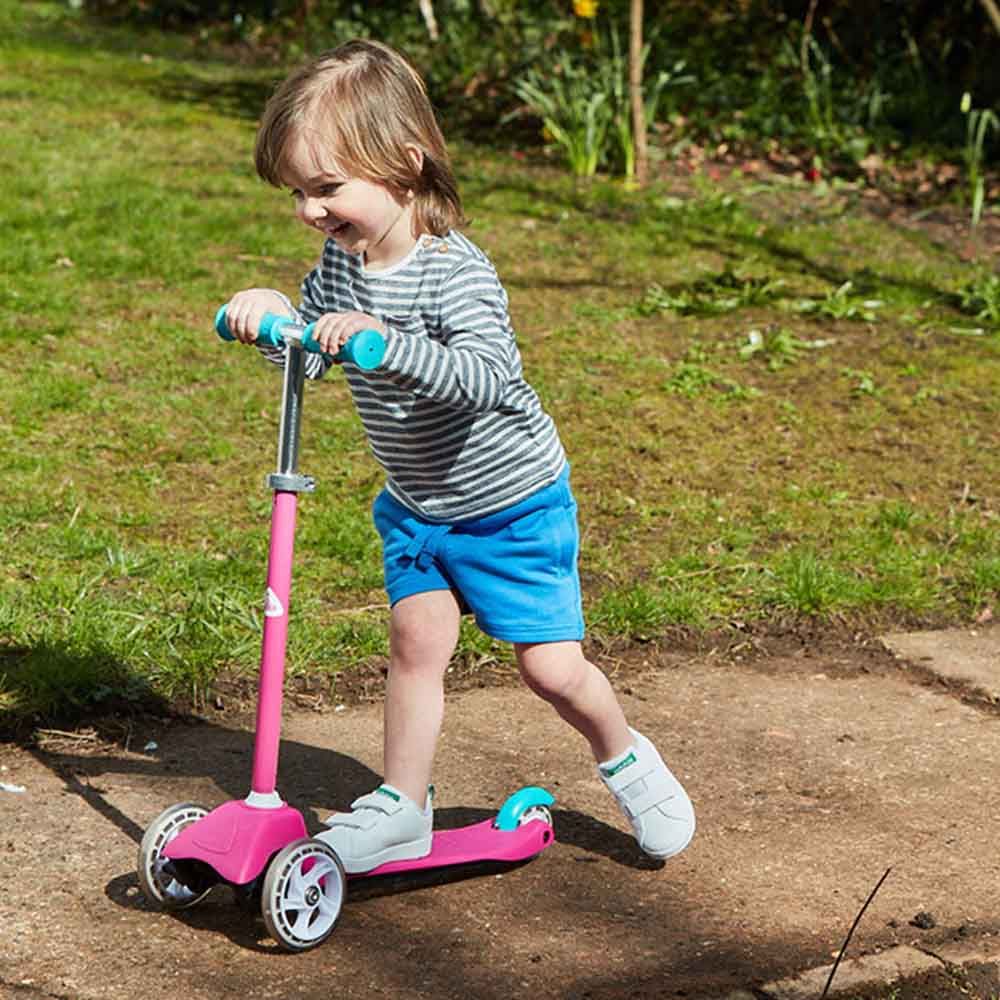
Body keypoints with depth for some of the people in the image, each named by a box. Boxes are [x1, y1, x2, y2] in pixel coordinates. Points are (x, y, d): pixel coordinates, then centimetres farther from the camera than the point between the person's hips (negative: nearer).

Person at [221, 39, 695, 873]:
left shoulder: (454, 271, -29)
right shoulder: (342, 260, -5)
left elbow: (484, 378, -43)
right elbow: (310, 356, 5)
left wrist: (383, 341, -54)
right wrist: (274, 315, -16)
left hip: (514, 502, -6)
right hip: (415, 506, 6)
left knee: (550, 666, -1)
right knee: (416, 640, -2)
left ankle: (623, 756, 27)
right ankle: (402, 807, 10)